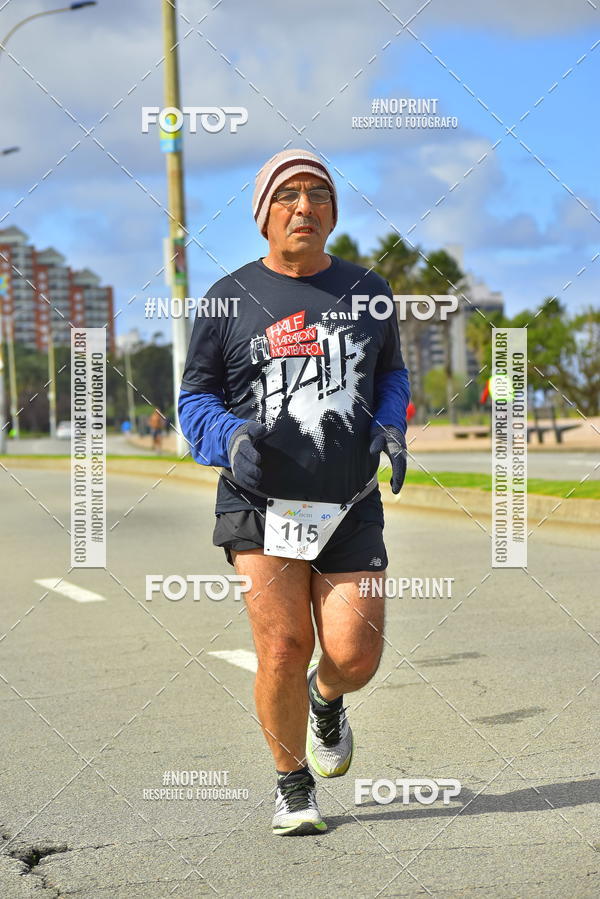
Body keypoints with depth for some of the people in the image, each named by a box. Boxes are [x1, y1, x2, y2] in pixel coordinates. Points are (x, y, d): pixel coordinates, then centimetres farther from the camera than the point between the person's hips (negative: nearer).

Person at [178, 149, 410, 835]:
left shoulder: (367, 292, 11)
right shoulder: (230, 299, 4)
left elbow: (391, 373, 25)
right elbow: (195, 397, 9)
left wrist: (390, 428, 4)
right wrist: (231, 436, -12)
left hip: (350, 508, 2)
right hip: (261, 504, -2)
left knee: (355, 655, -8)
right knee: (283, 650, -10)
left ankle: (325, 699, 30)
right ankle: (293, 785, 15)